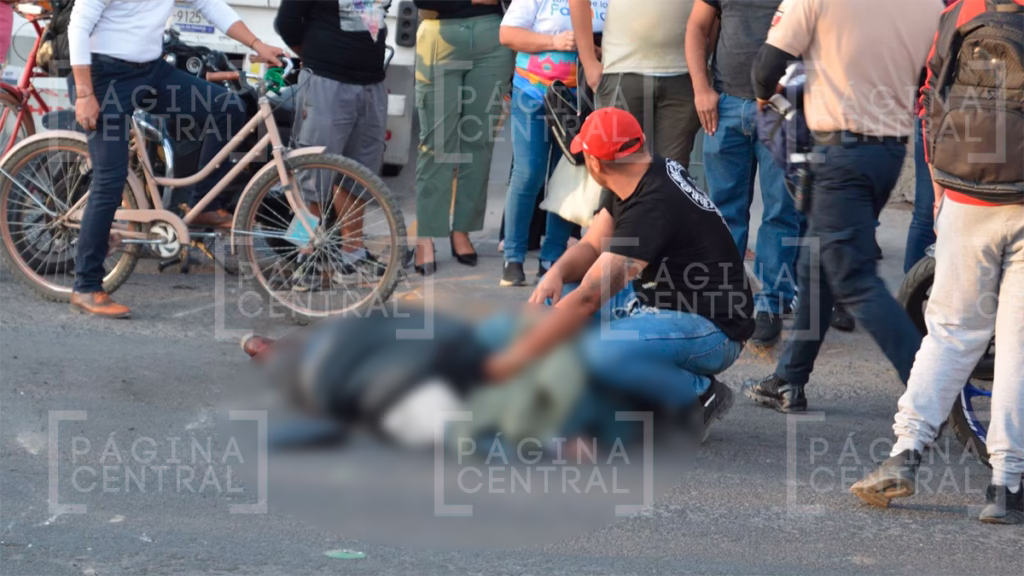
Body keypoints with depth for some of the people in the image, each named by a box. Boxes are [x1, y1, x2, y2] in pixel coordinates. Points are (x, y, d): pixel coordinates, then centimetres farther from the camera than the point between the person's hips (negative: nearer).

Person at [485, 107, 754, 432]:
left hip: (714, 329, -10)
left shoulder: (653, 208, -27)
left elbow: (587, 298, -30)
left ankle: (702, 392, -9)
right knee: (556, 293, 4)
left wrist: (512, 359, -27)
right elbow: (592, 246, 11)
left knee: (602, 353, -35)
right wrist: (558, 272, -13)